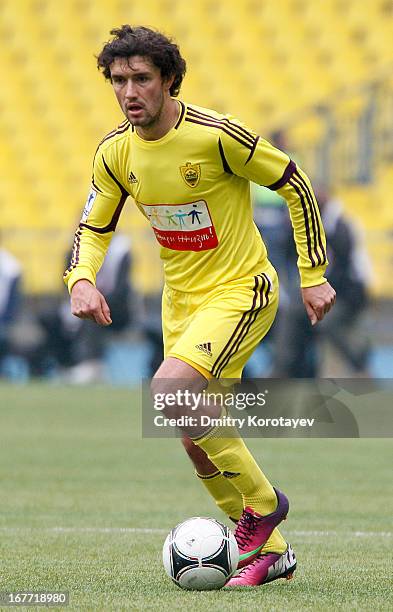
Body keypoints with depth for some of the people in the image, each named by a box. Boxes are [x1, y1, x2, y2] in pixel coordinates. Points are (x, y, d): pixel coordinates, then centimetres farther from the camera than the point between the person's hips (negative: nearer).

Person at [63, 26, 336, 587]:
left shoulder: (215, 135, -21)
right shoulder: (114, 153, -4)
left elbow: (295, 184, -10)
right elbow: (94, 226, 11)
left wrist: (314, 276, -7)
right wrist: (81, 280, -11)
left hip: (240, 293, -7)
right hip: (180, 301, 7)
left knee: (169, 391, -27)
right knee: (197, 440, 8)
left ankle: (261, 500, -8)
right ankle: (269, 550, 27)